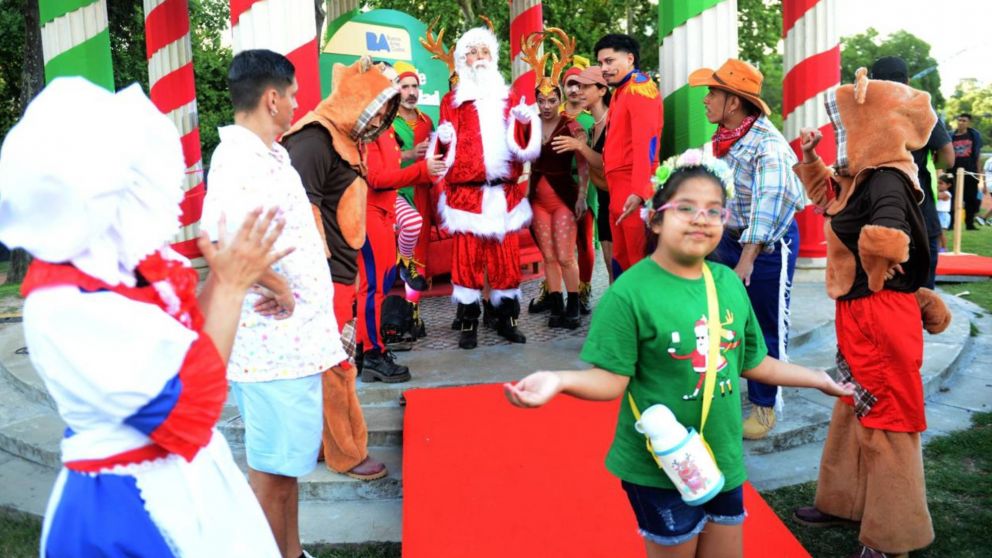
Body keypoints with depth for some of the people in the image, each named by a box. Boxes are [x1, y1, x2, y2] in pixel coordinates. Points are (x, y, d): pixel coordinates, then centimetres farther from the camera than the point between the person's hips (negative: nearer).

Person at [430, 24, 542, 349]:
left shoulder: (510, 99, 15)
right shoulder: (451, 101, 8)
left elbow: (523, 147, 6)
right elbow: (445, 150, 5)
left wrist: (527, 123, -13)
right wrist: (443, 138, -16)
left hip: (504, 193, 2)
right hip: (466, 192, -2)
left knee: (507, 258, 6)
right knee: (466, 258, 0)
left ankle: (506, 319, 17)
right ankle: (468, 323, 9)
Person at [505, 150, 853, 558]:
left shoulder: (729, 283, 0)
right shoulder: (629, 292, -19)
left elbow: (752, 363, 11)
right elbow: (611, 379, -19)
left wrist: (818, 378, 17)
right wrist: (560, 380, -37)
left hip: (724, 460, 6)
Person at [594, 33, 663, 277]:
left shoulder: (640, 88, -10)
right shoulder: (621, 91, 19)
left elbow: (646, 143, -21)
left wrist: (639, 191, -28)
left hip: (634, 192, -10)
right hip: (618, 190, 10)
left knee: (640, 261, -4)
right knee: (620, 260, 15)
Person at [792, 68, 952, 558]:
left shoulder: (887, 181, -21)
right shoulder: (863, 176, 7)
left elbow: (885, 236, -41)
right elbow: (828, 197, 29)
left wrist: (875, 277, -23)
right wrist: (811, 157, 15)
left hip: (880, 316, -10)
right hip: (857, 313, 10)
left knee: (885, 420, 2)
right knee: (852, 410, 20)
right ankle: (846, 501, 38)